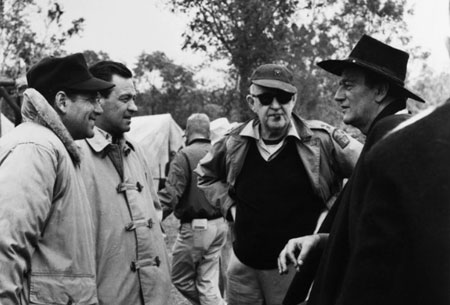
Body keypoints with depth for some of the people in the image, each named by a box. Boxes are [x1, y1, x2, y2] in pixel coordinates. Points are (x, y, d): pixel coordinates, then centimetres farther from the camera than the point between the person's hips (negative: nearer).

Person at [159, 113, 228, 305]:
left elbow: (170, 194, -21)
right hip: (220, 225, 7)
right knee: (208, 280, 13)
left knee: (180, 278, 11)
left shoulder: (185, 156, -13)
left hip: (195, 228, -7)